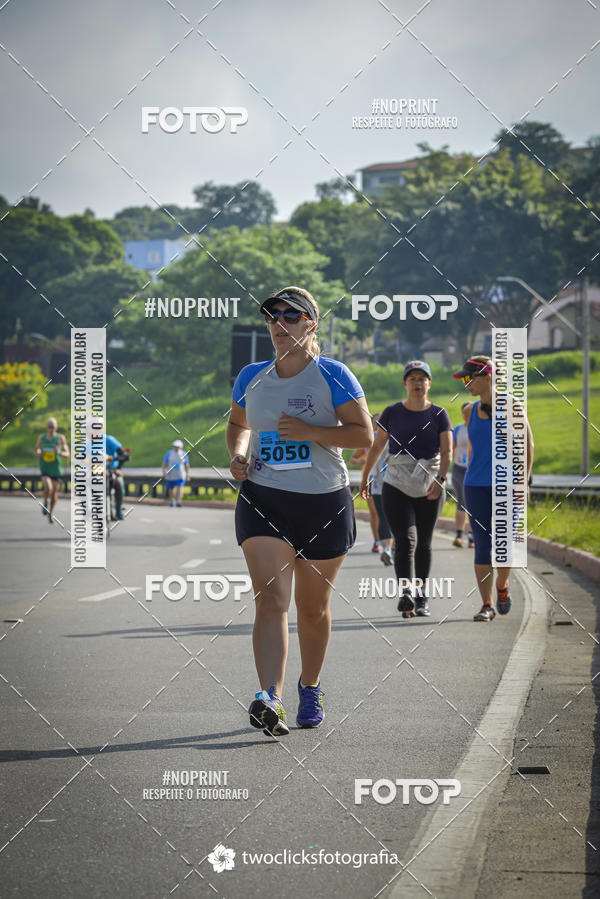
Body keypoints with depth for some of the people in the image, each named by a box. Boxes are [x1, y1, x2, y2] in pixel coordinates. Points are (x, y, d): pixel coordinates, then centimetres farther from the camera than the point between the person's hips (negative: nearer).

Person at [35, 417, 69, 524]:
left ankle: (51, 513, 28)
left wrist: (60, 452, -25)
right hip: (44, 469, -1)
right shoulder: (41, 437, 3)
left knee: (54, 492, 7)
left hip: (56, 469, 1)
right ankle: (45, 503, 5)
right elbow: (36, 449, 18)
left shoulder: (60, 438, -3)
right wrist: (38, 452, -6)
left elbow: (67, 454, -3)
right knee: (48, 487, -25)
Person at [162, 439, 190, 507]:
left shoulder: (184, 454, 0)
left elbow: (187, 465, 5)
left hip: (180, 475, -1)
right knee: (171, 489, 11)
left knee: (179, 487, -18)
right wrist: (164, 472, -14)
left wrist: (187, 475, 2)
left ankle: (178, 502, -28)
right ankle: (172, 501, 33)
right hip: (170, 475, 1)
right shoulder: (169, 453, -3)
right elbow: (164, 463, -4)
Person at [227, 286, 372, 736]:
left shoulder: (332, 375, -4)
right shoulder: (252, 377, 8)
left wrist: (310, 432, -20)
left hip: (324, 502, -1)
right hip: (263, 499, 2)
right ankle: (271, 700, -26)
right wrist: (237, 454, 4)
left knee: (313, 606, 10)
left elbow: (364, 433, -8)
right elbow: (237, 424, 25)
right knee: (271, 598, -16)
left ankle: (311, 688, 34)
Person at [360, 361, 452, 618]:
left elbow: (447, 451, -9)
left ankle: (420, 596, 21)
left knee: (423, 544, 9)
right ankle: (405, 592, -29)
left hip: (429, 491, 1)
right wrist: (365, 477, 12)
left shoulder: (439, 415, 1)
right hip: (396, 488, -1)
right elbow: (377, 446, 9)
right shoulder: (392, 413, 2)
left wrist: (439, 480, -24)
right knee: (405, 540, -16)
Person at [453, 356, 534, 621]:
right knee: (482, 545, -3)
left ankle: (502, 584, 23)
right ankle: (487, 605, 0)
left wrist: (523, 481, -8)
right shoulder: (471, 412, 9)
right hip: (477, 487, 3)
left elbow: (527, 444, -1)